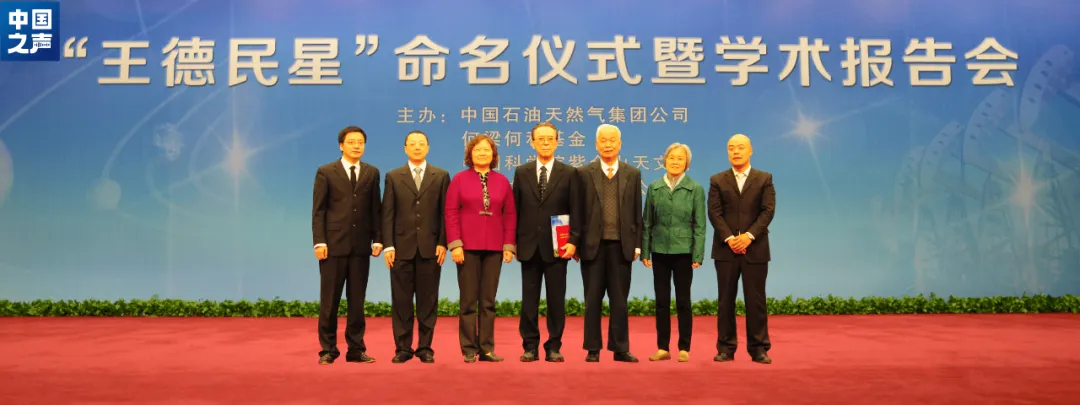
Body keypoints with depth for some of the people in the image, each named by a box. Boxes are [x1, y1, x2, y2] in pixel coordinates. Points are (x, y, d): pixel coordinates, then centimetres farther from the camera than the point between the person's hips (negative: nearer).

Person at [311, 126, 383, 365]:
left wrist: (377, 239, 1)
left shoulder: (372, 173, 10)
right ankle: (328, 349, 12)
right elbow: (318, 210, -1)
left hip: (361, 246, 2)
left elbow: (375, 209, 9)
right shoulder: (326, 172, 2)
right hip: (333, 245, -2)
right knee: (330, 300, 3)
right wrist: (319, 241, -9)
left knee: (357, 300, 7)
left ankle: (356, 349, 15)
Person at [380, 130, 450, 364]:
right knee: (401, 301, 3)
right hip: (402, 248, 1)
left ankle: (425, 347, 12)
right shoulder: (393, 177, 9)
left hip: (430, 248, 0)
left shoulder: (441, 176, 7)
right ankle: (403, 348, 11)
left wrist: (443, 243, -5)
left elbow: (445, 212, 3)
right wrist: (388, 245, -4)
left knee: (428, 301, 4)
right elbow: (387, 214, 4)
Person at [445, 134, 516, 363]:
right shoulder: (459, 179, 3)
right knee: (468, 300, 2)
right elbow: (451, 213, -2)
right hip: (467, 247, -2)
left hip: (494, 248, 2)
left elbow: (510, 215, 6)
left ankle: (487, 348, 11)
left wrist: (509, 246, -1)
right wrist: (455, 244, -10)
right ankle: (469, 350, 7)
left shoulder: (502, 181, 9)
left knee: (489, 300, 5)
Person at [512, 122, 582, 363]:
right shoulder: (521, 173, 8)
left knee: (556, 299, 3)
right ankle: (530, 346, 12)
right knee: (529, 299, 5)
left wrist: (573, 241, -11)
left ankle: (554, 347, 11)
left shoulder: (569, 173, 4)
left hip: (557, 246, -1)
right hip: (529, 246, 1)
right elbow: (515, 209, 8)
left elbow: (575, 211, -1)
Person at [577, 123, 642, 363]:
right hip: (593, 244, -1)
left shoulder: (633, 174, 9)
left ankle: (620, 348, 13)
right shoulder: (584, 173, 4)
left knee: (619, 299, 5)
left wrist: (637, 244, 3)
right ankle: (593, 349, 12)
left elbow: (637, 213, 8)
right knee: (593, 299, 5)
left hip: (621, 245, 1)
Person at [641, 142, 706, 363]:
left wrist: (698, 256, -8)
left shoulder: (695, 189, -1)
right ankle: (662, 347, 14)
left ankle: (684, 348, 12)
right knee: (662, 300, 6)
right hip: (660, 251, 2)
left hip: (683, 251, -2)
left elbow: (700, 225, -2)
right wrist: (644, 251, 2)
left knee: (683, 301, 4)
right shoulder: (654, 188, 5)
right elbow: (647, 222, 7)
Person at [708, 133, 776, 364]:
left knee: (756, 300, 1)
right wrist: (729, 238, -14)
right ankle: (726, 348, 9)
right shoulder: (717, 180, 8)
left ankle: (758, 348, 8)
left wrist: (749, 235, -15)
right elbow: (714, 213, -1)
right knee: (726, 300, 3)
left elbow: (768, 211, -3)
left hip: (755, 248, -1)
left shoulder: (765, 179, 8)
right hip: (726, 248, 1)